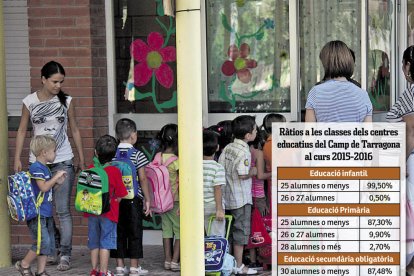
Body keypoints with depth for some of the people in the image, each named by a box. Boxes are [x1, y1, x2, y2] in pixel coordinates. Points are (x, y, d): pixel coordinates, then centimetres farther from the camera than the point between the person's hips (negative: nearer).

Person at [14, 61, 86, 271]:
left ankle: (65, 255, -4)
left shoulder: (66, 101, 1)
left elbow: (75, 131, 8)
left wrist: (82, 159, 8)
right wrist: (17, 159, -2)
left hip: (63, 161, -1)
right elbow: (22, 131, 5)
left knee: (63, 210, -5)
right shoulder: (29, 102, 0)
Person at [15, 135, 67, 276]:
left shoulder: (45, 168, 16)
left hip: (46, 213, 10)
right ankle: (24, 264, 5)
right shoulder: (36, 168, -14)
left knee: (49, 243, 9)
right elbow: (43, 187, -23)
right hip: (37, 213, -10)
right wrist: (56, 176, -14)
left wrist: (57, 182, 8)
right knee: (43, 241, -12)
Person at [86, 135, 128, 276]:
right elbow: (119, 196, -9)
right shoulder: (114, 172, -12)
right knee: (106, 242, 2)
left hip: (92, 212, 3)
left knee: (94, 242, 14)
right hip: (109, 212, -3)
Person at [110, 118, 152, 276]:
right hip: (133, 198, -3)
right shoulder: (137, 154, -7)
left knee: (118, 232, 8)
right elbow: (142, 178, -7)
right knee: (134, 232, 3)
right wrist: (147, 199, 0)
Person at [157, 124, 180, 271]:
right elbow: (181, 183, -17)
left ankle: (167, 260, 16)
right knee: (180, 231, 4)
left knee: (167, 230, 13)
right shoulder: (176, 161, -16)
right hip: (175, 200, -6)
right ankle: (175, 261, 2)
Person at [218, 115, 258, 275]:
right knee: (241, 231, 0)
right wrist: (252, 172, -5)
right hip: (241, 198, -8)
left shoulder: (228, 148, 6)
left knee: (231, 230, 15)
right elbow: (243, 175, -22)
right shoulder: (244, 152, -18)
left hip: (227, 196, 8)